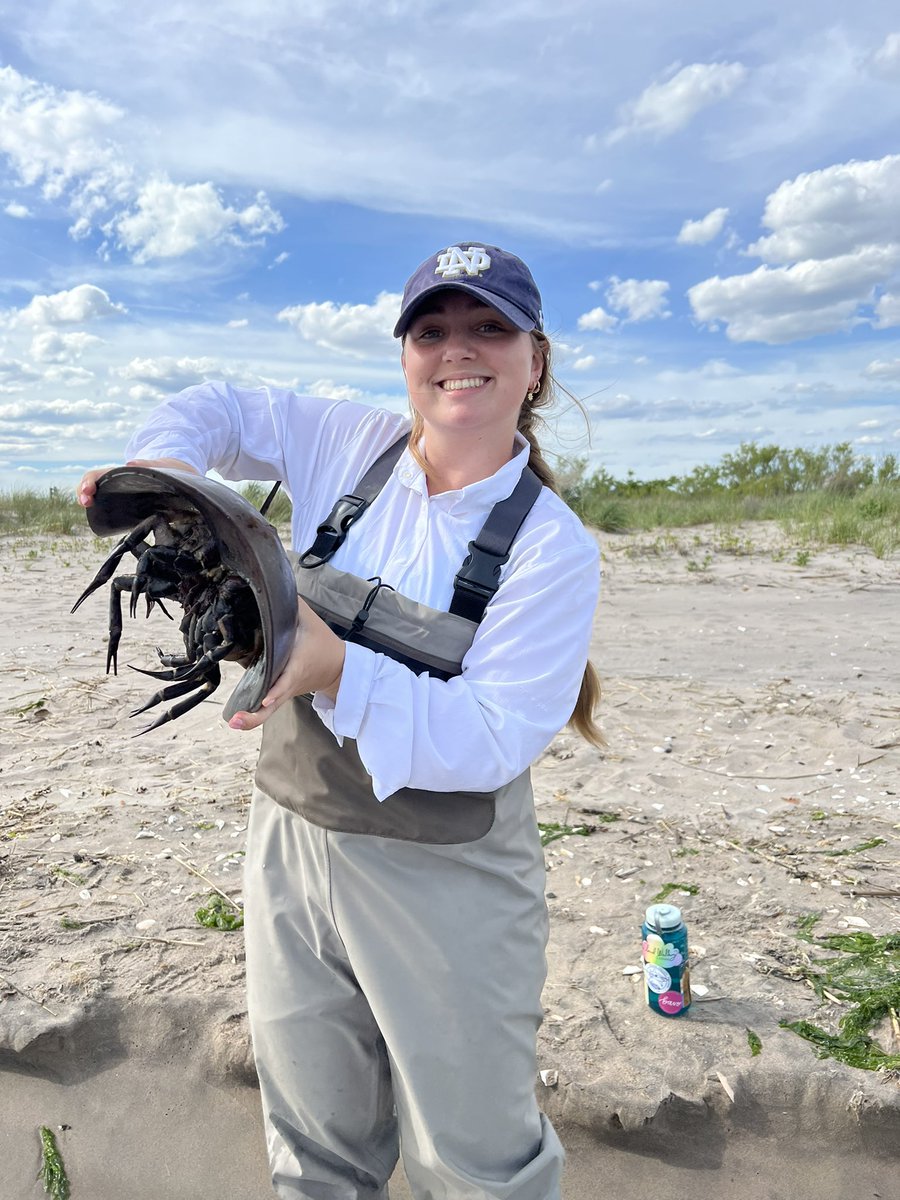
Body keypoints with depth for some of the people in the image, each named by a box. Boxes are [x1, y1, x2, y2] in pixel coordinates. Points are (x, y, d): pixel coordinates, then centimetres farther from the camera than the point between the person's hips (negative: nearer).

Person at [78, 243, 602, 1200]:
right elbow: (219, 409, 13)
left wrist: (339, 669, -32)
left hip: (443, 878, -3)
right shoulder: (346, 448, -2)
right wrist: (165, 463, -9)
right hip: (292, 839, 4)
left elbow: (495, 740, -19)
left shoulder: (553, 546, -13)